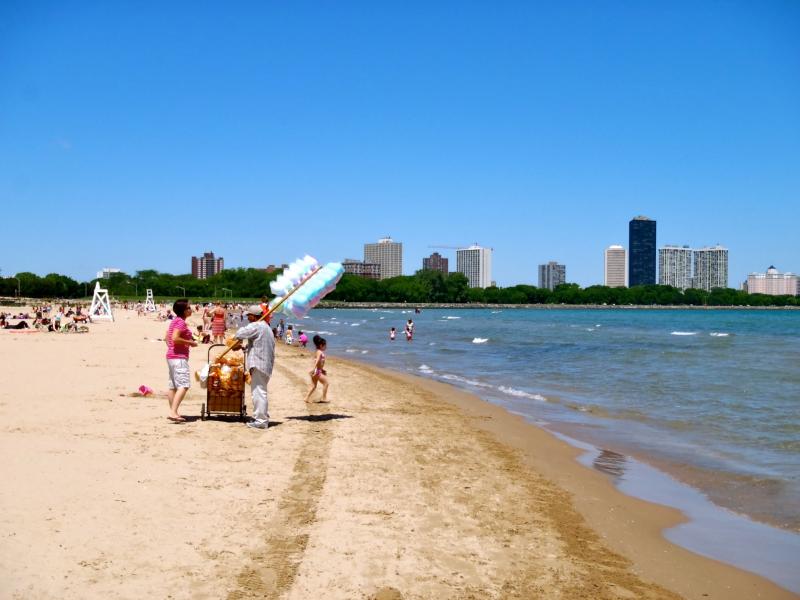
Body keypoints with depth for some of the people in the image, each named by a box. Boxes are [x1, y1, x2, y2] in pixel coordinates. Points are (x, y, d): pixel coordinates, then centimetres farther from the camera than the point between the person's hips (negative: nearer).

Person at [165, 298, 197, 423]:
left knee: (173, 386, 13)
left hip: (171, 356, 11)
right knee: (184, 385, -16)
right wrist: (190, 342, -16)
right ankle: (173, 412, -24)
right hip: (179, 357, -11)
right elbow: (175, 338, -25)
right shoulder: (181, 322, -14)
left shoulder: (175, 321, 15)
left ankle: (173, 412, 18)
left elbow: (166, 338, 21)